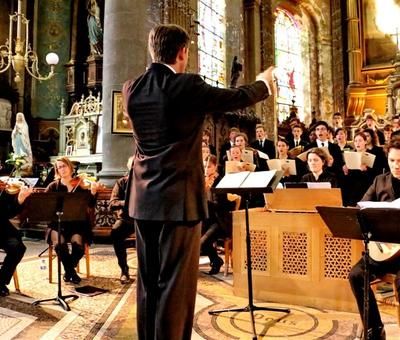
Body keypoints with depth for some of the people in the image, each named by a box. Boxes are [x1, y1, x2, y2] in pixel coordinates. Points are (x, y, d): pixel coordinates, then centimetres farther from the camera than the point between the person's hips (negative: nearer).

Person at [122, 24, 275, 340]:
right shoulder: (187, 86, -11)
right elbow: (238, 98, 0)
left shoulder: (132, 88, 5)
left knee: (148, 281, 17)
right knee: (176, 283, 4)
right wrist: (263, 82, 21)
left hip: (144, 200, 7)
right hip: (178, 198, -6)